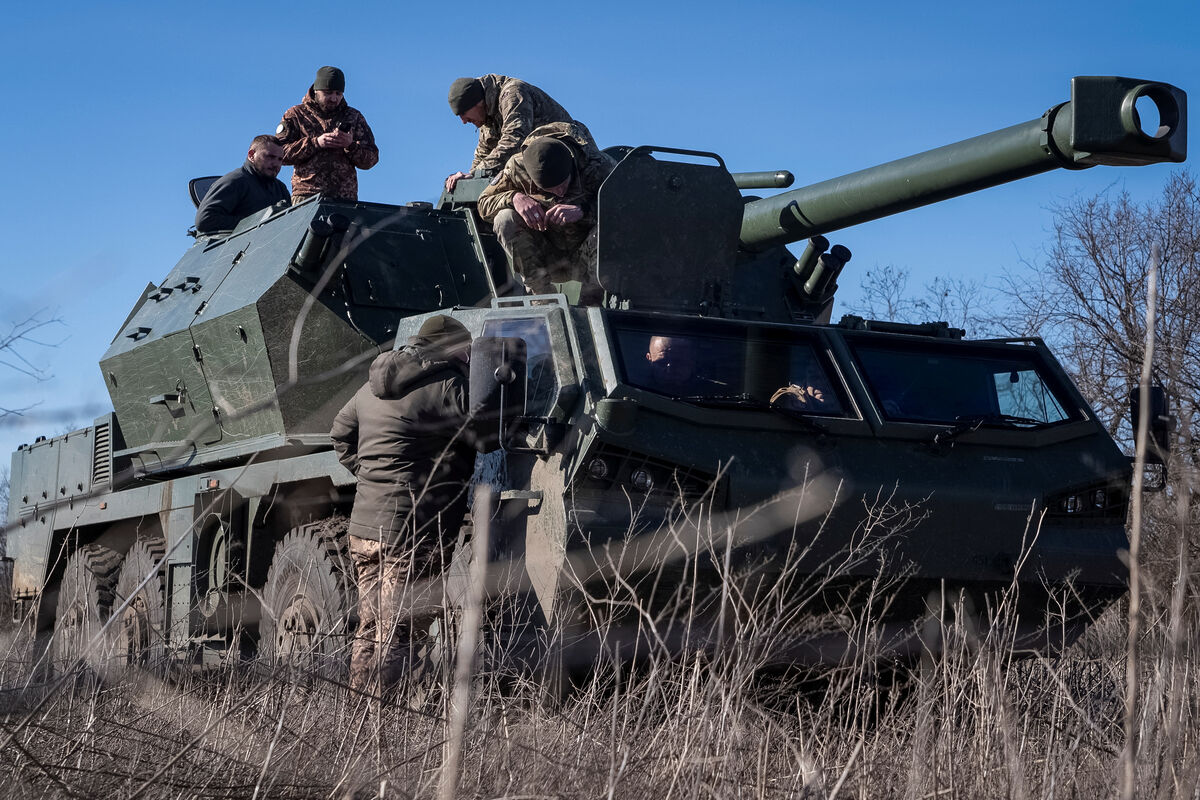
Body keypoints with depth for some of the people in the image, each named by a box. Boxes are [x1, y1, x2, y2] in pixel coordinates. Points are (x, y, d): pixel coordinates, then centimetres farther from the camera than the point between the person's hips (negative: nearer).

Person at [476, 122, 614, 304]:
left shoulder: (598, 166, -21)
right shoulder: (518, 168, -15)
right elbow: (484, 203, -6)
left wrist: (583, 209, -41)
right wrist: (515, 197, -29)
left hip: (585, 258, -2)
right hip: (547, 259, 2)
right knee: (505, 219, -23)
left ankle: (589, 304, -19)